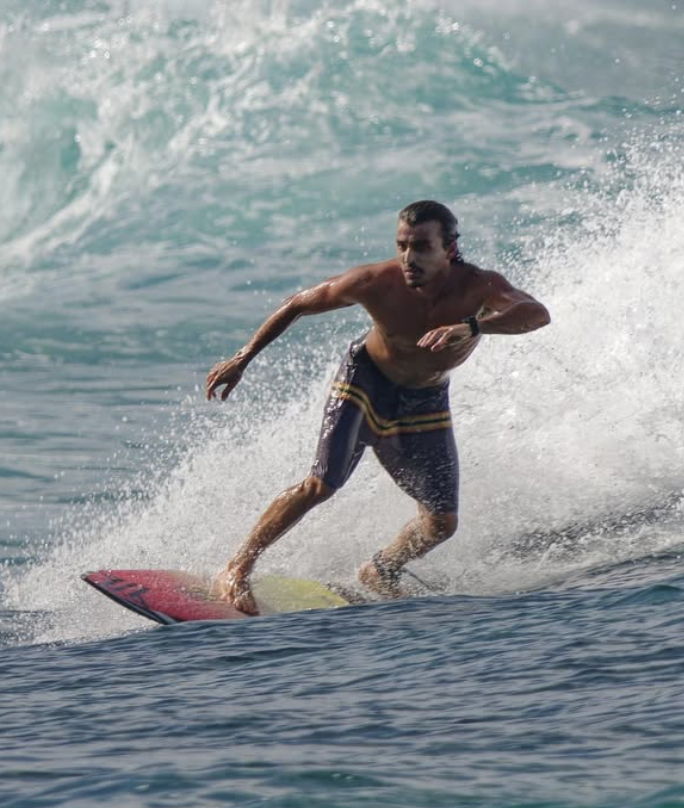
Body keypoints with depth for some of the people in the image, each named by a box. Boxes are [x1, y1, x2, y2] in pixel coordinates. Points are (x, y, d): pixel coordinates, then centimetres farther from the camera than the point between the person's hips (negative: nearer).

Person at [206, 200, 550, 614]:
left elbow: (537, 313, -52)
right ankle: (237, 571, -7)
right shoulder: (376, 282, -30)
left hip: (425, 403, 3)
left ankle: (381, 572, 32)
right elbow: (298, 305, -14)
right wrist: (241, 360, -11)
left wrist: (471, 327, -67)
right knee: (322, 484, -21)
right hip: (366, 379, -2)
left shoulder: (478, 286, -32)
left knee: (442, 523, 1)